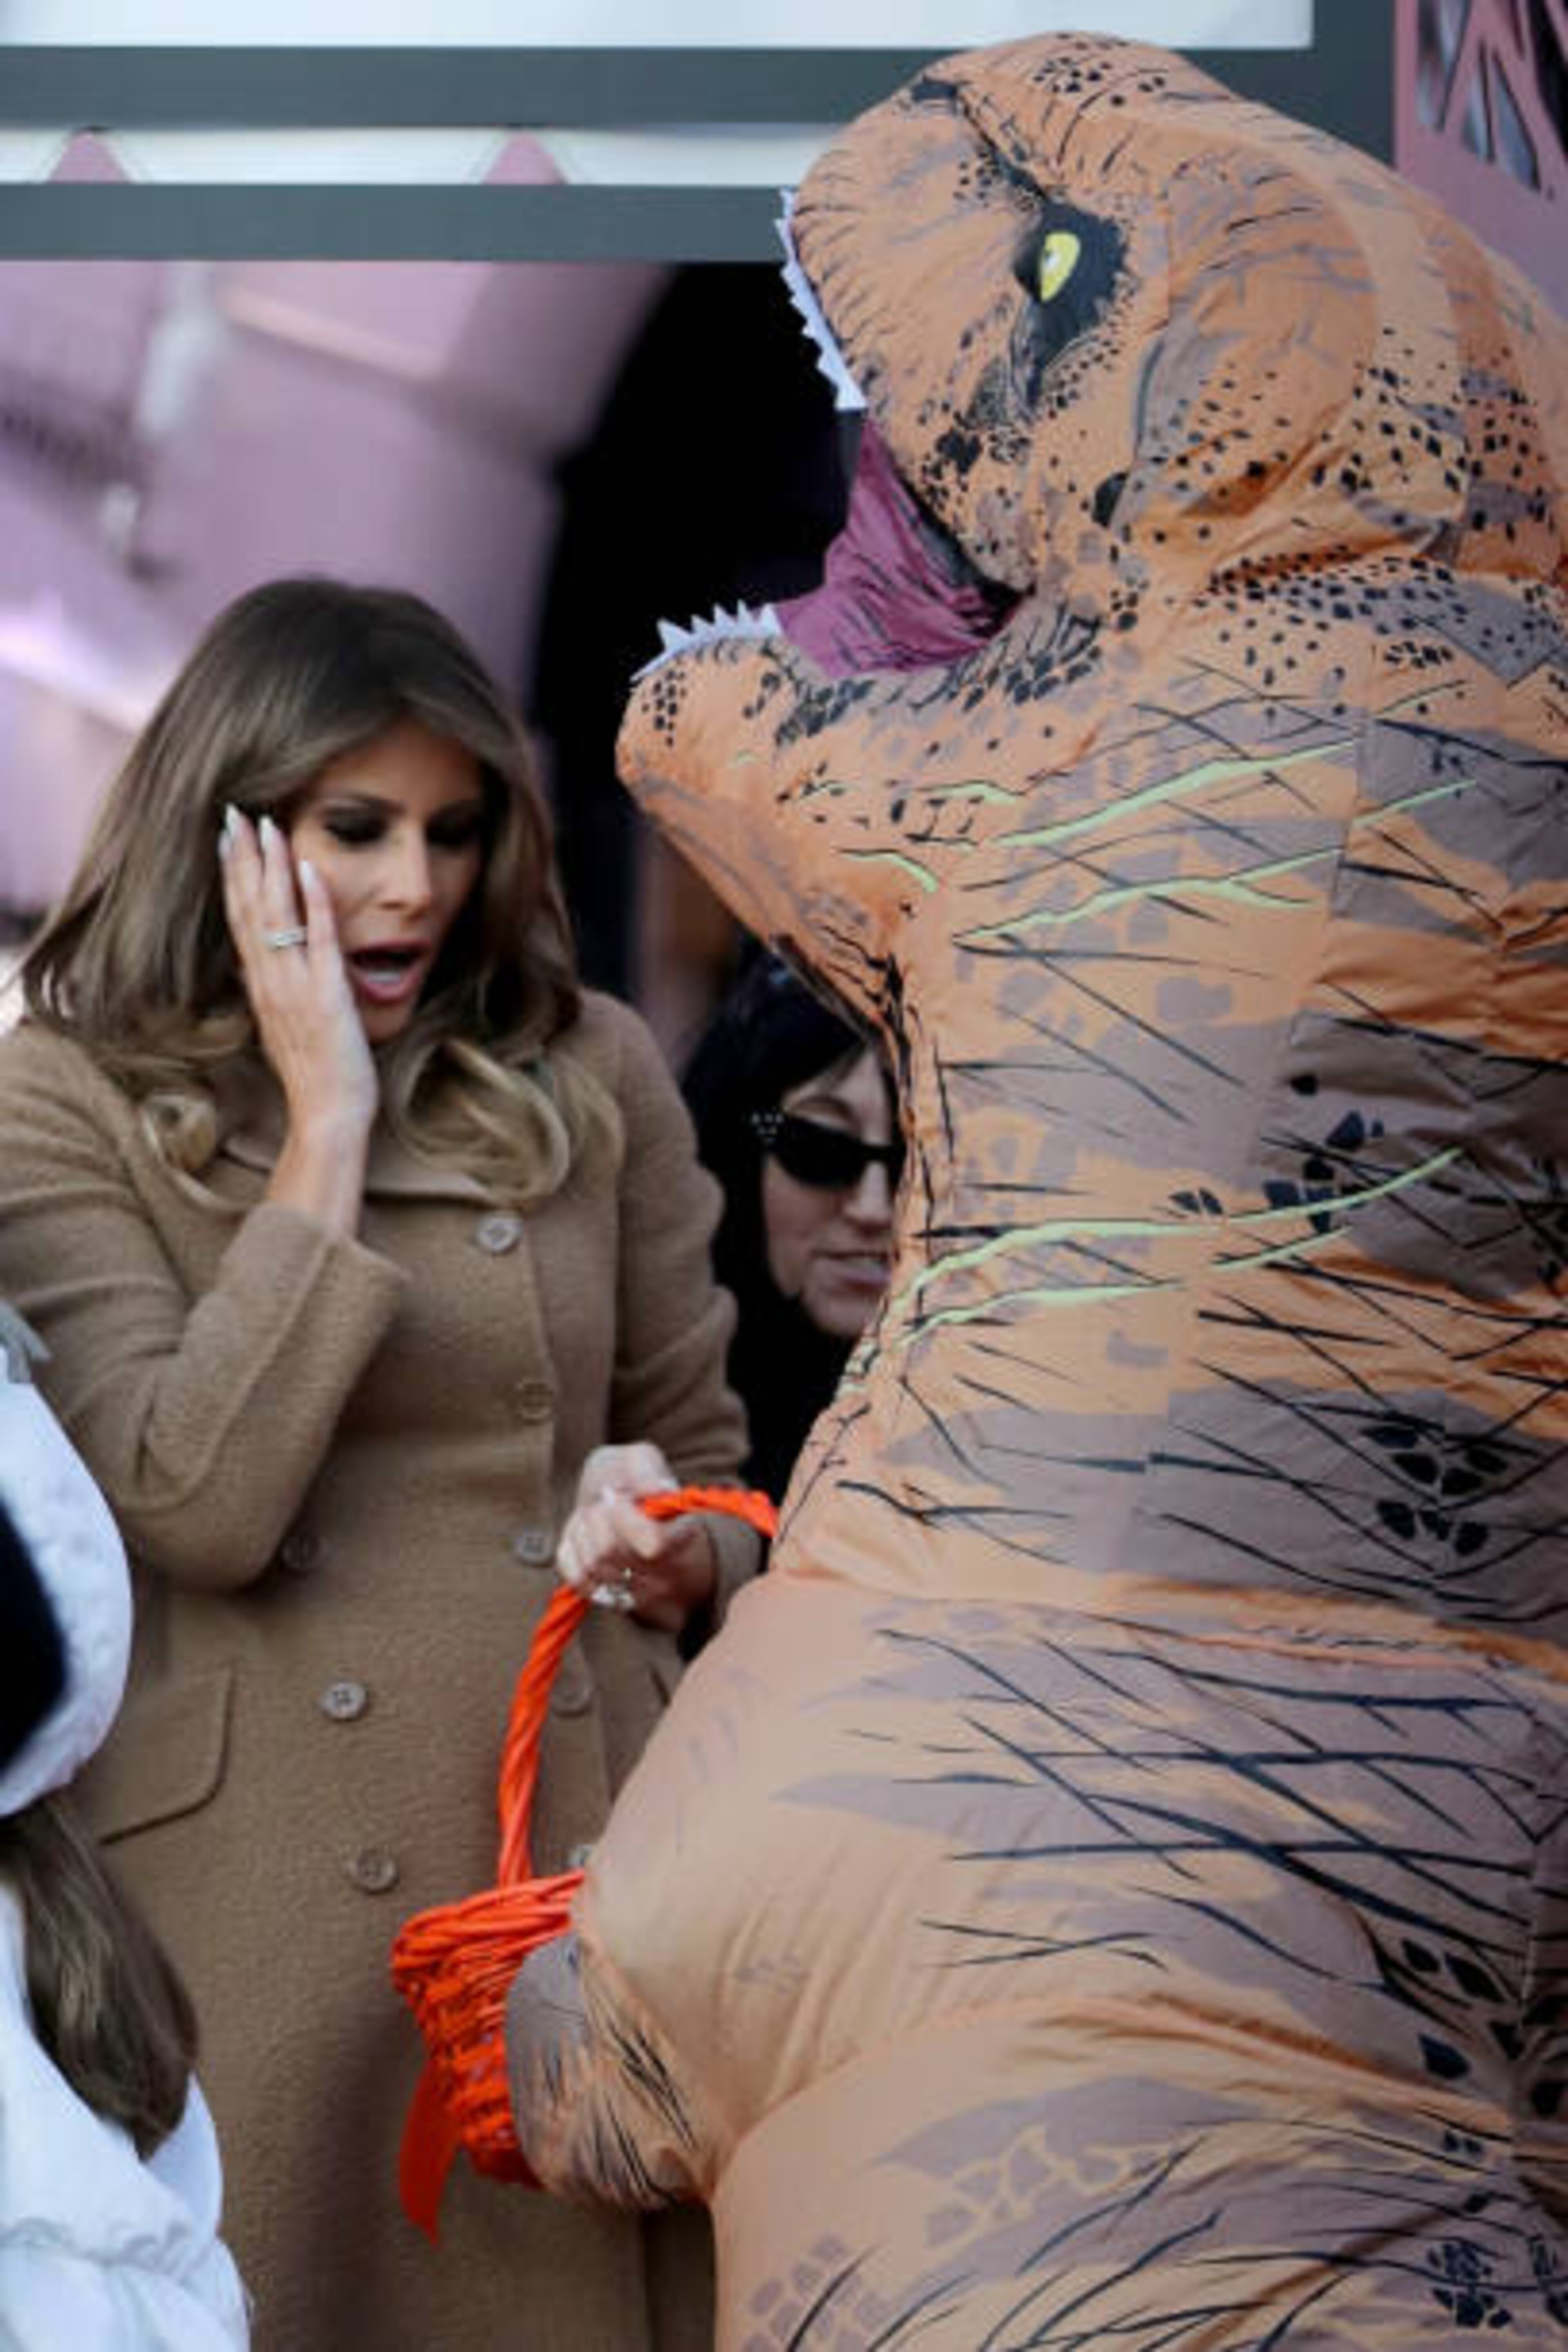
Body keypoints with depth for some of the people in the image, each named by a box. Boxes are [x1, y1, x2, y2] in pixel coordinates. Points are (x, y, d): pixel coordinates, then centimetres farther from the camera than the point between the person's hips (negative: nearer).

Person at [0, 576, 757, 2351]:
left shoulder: (591, 1076, 8)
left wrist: (674, 1552, -6)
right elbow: (200, 1504, -14)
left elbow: (706, 1458, 18)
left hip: (578, 1859, 3)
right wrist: (330, 1123, -10)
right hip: (253, 1905, -3)